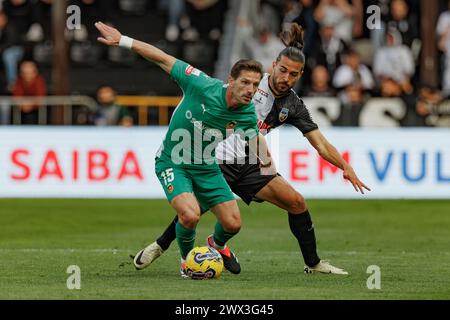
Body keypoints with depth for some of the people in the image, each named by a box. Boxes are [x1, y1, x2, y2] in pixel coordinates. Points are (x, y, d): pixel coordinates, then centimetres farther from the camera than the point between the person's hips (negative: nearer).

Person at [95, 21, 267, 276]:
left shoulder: (247, 113, -14)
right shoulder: (203, 86, -27)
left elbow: (255, 136, 10)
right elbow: (164, 59, -20)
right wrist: (123, 41, -21)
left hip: (207, 168, 4)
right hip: (173, 163, -4)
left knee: (233, 223, -3)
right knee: (190, 215, -28)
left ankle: (218, 244, 36)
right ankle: (187, 259, 5)